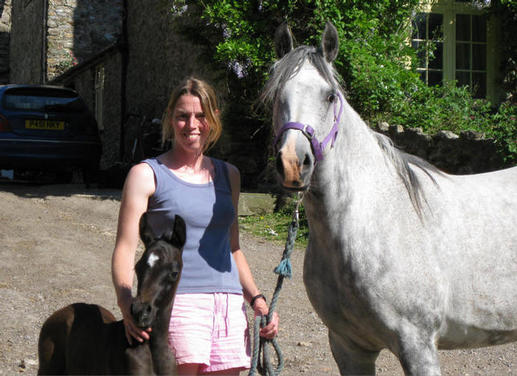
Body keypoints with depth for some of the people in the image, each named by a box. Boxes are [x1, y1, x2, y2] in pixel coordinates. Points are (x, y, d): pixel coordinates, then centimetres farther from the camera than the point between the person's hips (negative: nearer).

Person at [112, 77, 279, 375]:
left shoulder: (228, 175, 18)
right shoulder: (147, 175, 2)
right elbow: (125, 249, -4)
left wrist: (256, 298, 12)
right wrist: (127, 302, -20)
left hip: (230, 306, 5)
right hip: (177, 302, -5)